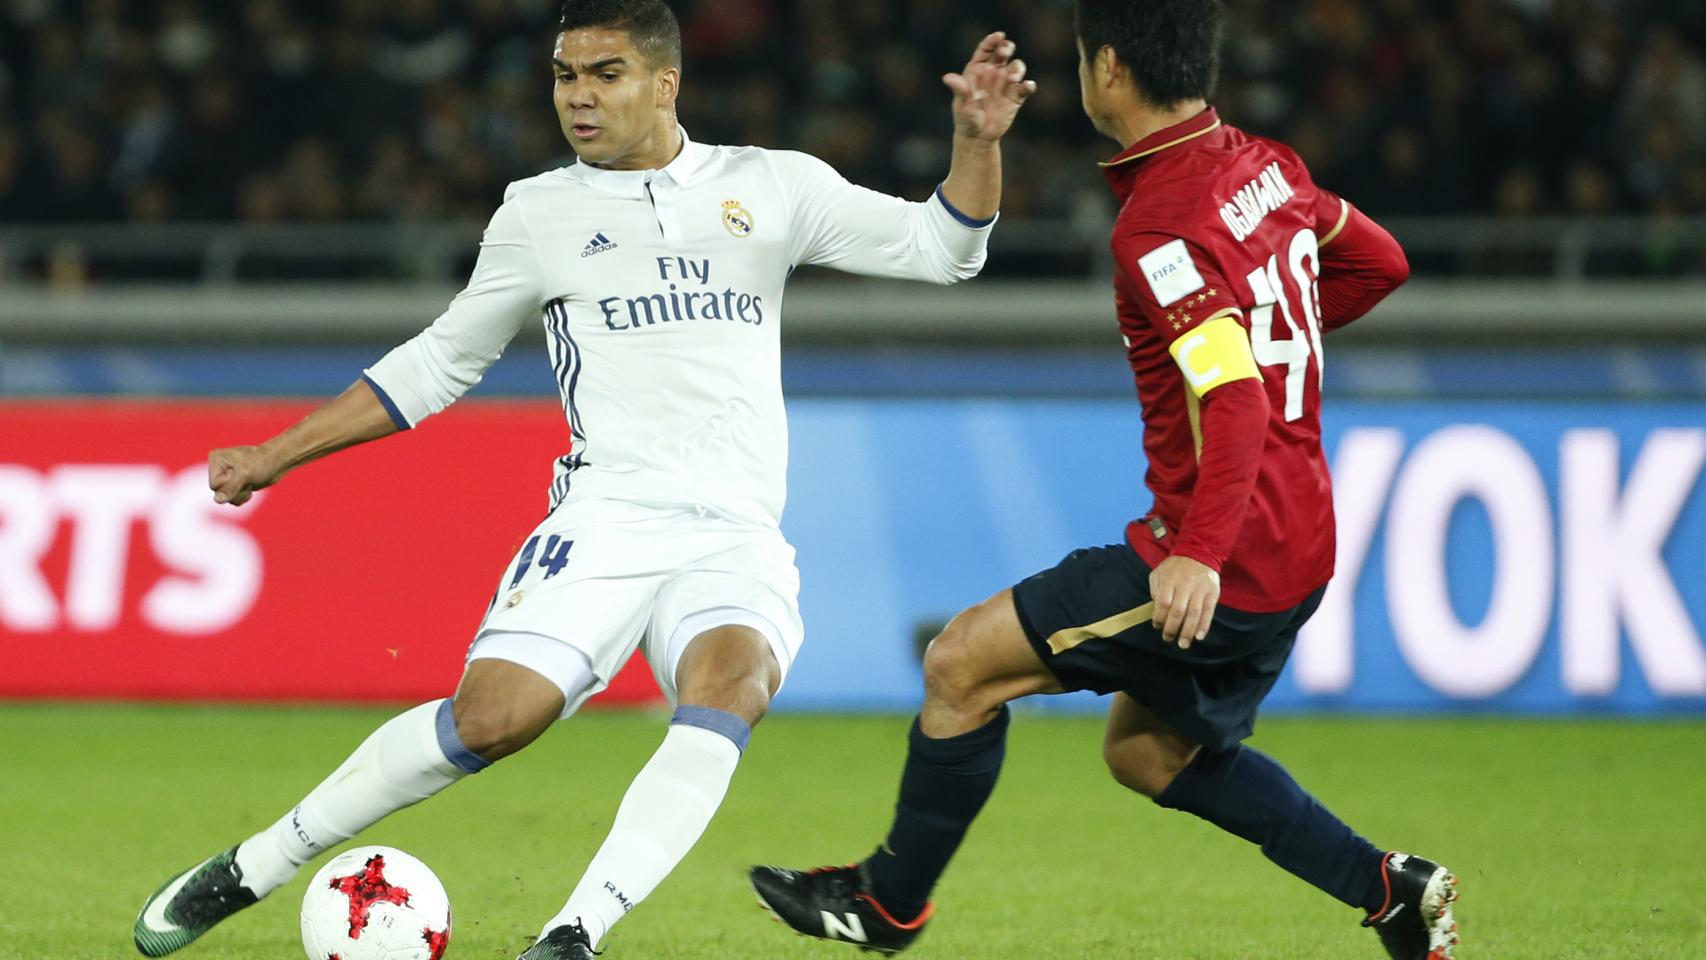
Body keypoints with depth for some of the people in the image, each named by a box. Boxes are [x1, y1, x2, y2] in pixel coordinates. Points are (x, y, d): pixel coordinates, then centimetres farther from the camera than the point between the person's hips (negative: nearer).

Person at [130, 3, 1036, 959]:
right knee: (495, 716, -24)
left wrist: (977, 141, -8)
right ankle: (244, 872, -8)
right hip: (607, 518, -1)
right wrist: (277, 456, 21)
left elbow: (940, 246, 11)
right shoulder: (541, 213, 14)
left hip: (738, 539, 1)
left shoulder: (773, 187, 14)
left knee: (730, 683, -33)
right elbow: (440, 363, 23)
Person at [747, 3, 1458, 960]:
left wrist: (1201, 553, -39)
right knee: (1149, 751, 25)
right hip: (1297, 551, 10)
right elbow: (1379, 262, 21)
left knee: (963, 663, -1)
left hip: (1227, 562, -9)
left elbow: (1233, 397, -31)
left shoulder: (1162, 229, -21)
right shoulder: (1266, 166, 6)